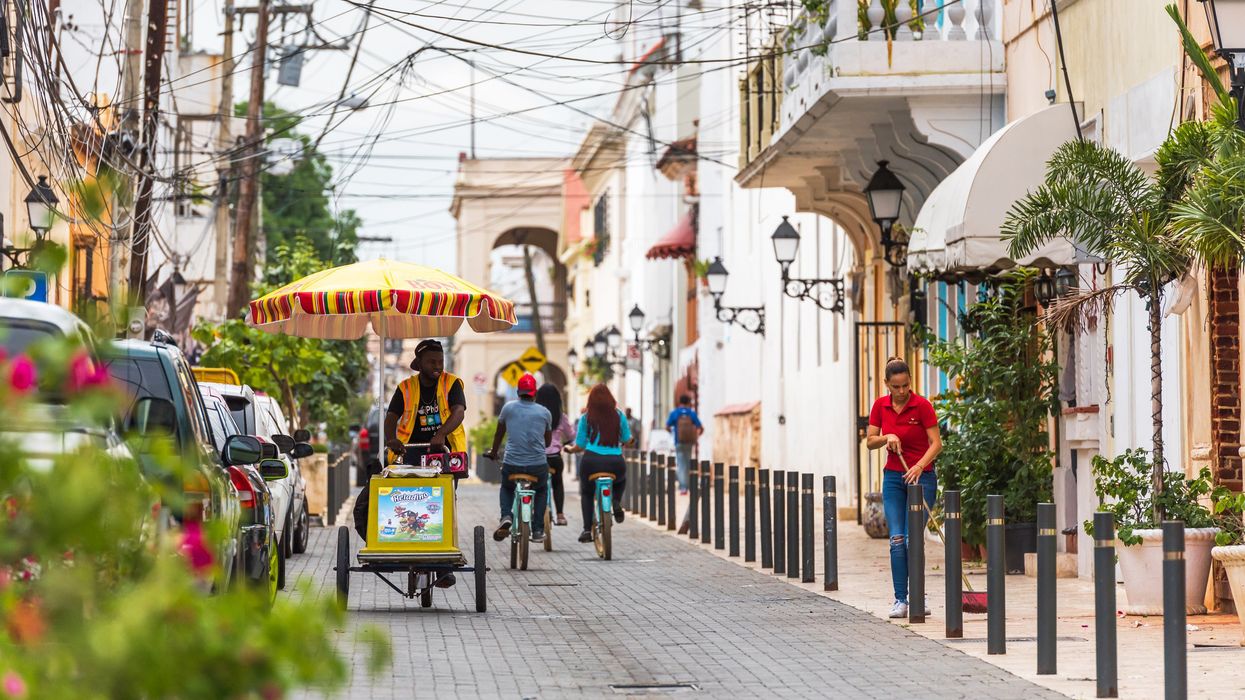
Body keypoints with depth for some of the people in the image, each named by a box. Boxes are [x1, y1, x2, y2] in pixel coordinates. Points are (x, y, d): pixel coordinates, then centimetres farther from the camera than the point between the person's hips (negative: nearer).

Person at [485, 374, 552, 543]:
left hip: (512, 464, 0)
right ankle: (537, 530, 19)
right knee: (541, 490, 30)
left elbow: (499, 434, 16)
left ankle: (506, 516, 3)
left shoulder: (508, 408, 3)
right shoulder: (544, 412, 5)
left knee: (507, 488, 31)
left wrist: (493, 453, 34)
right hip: (538, 464, 0)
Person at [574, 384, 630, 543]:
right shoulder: (618, 416, 8)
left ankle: (587, 530, 9)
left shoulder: (586, 417, 4)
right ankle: (616, 502, 6)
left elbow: (580, 444, 5)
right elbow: (627, 439, 16)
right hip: (615, 462, 1)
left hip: (591, 460, -1)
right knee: (621, 480, 37)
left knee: (586, 493, 25)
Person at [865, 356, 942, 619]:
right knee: (896, 540, -4)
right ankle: (900, 600, -2)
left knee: (913, 539, -9)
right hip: (893, 477, 4)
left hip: (921, 477, -4)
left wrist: (919, 466, -28)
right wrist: (887, 438, -13)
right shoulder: (881, 406, 2)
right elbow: (870, 441, 7)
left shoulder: (922, 405, -12)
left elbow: (936, 443, -14)